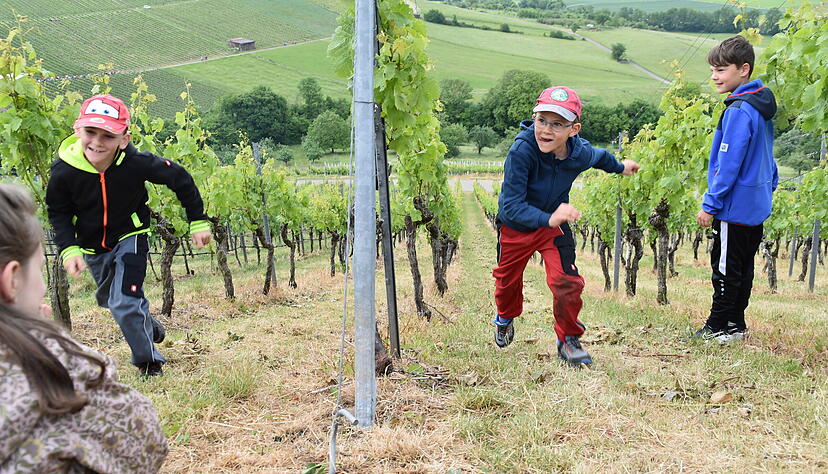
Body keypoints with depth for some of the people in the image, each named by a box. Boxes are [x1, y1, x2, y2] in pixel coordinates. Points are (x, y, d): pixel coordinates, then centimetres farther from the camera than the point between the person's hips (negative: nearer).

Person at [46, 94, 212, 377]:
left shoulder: (136, 163, -30)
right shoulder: (63, 170, -25)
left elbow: (180, 179, -14)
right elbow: (58, 213, -7)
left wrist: (198, 221, -8)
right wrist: (68, 249, -21)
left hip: (130, 237, -4)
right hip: (93, 245, 4)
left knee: (124, 303, -17)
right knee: (108, 298, 24)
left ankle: (148, 360, 7)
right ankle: (149, 327, 53)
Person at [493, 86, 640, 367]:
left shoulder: (581, 153, -21)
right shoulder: (521, 151, -35)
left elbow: (600, 156, 6)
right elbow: (512, 205, -38)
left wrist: (620, 167, 26)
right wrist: (547, 219, -54)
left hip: (554, 223, 1)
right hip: (515, 226, -1)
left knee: (566, 281, -16)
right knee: (507, 280, 19)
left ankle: (568, 340, 9)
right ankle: (505, 318, 54)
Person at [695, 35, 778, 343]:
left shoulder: (739, 110, -20)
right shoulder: (761, 104, 10)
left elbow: (729, 165, -22)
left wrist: (710, 205, -16)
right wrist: (770, 187, 25)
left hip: (737, 205, -10)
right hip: (757, 203, 10)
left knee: (726, 268, 1)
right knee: (743, 267, 16)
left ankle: (718, 327, 11)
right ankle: (736, 324, 26)